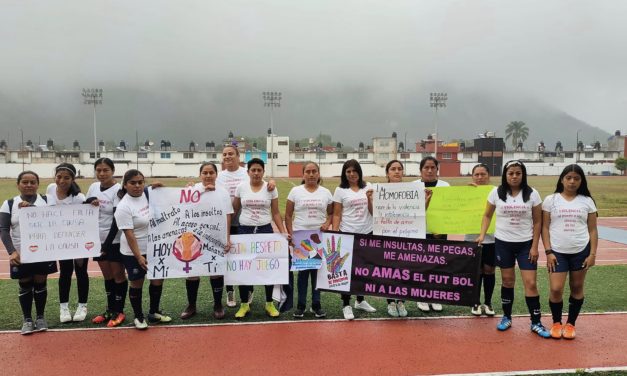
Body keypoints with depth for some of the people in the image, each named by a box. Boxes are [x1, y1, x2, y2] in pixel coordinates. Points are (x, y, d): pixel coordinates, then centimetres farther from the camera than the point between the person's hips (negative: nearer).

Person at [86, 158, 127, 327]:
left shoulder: (118, 190, -15)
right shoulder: (93, 187, 5)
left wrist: (107, 243, -19)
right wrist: (89, 202, -8)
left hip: (115, 240, -6)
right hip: (98, 239, 6)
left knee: (118, 274, 4)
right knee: (107, 275, 14)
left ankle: (119, 311, 14)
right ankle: (110, 309, 25)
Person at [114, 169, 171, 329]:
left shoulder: (147, 194, -3)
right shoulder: (123, 207, -20)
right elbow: (129, 235, -22)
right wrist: (138, 257, -26)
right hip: (133, 253, -6)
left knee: (158, 279, 13)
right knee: (137, 284, 7)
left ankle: (154, 312, 30)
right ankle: (139, 317, 25)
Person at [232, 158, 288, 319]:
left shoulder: (270, 188, -1)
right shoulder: (241, 187, 1)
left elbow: (275, 213, 1)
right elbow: (233, 210, 8)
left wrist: (283, 232, -8)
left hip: (265, 230, -1)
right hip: (244, 230, 1)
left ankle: (269, 304, 19)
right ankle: (244, 304, 18)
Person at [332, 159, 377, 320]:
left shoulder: (368, 187, 7)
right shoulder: (340, 190, -1)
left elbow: (373, 212, 5)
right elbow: (337, 215, -2)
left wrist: (369, 198, -11)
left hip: (366, 233, 3)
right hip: (347, 234, -3)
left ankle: (360, 300, 28)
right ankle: (346, 305, 9)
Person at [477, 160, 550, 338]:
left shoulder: (532, 194, -5)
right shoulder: (496, 192, -4)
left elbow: (537, 222, -1)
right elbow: (487, 215, 6)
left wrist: (535, 246, -5)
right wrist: (482, 235, -7)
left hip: (526, 244, -1)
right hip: (503, 243, 1)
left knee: (530, 283, -2)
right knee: (507, 281, 10)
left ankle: (536, 323, 10)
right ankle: (506, 318, 24)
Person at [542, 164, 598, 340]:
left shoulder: (587, 201, 3)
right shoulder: (550, 200, -1)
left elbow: (592, 230, 5)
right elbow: (545, 228, 0)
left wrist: (592, 254, -2)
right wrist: (548, 252, -7)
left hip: (581, 251, 2)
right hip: (558, 251, -1)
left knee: (577, 288, 9)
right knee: (556, 289, -6)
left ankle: (570, 324, 25)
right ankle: (556, 323, 16)